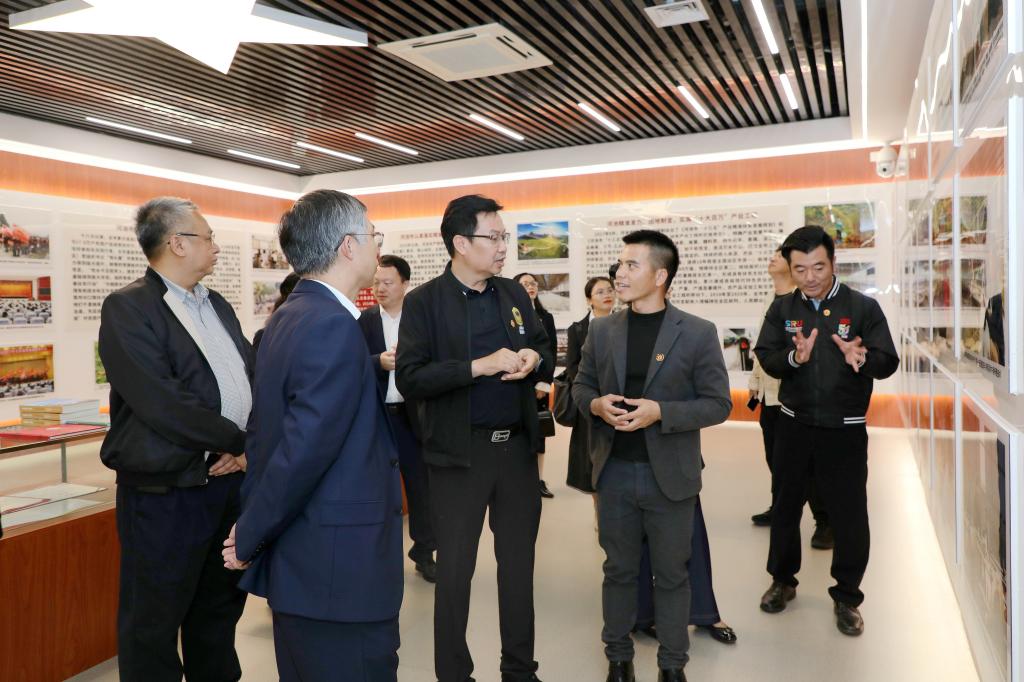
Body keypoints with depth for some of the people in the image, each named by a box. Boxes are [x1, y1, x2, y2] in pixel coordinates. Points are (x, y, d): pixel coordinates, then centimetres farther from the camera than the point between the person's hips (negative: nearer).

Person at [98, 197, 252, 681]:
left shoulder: (217, 305, 12)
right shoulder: (127, 308, -12)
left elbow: (252, 379, 9)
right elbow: (163, 405, -21)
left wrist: (248, 446, -8)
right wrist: (241, 442, -13)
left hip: (231, 480, 7)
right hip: (166, 493, -7)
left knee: (220, 609, 20)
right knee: (154, 623, 10)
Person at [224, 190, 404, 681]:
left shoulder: (288, 317, 8)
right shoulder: (334, 327, -20)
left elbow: (264, 429, 12)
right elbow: (305, 450, -24)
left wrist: (254, 525, 15)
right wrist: (250, 539, -10)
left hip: (301, 559, 9)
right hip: (339, 567, -9)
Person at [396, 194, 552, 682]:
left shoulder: (515, 294, 7)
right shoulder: (424, 301, -8)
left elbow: (545, 350, 15)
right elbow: (410, 380, -16)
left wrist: (534, 360, -8)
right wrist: (478, 366, -23)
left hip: (518, 447, 5)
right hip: (460, 454, -4)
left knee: (519, 563, 16)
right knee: (454, 570, 9)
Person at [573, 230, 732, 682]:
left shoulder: (698, 333, -6)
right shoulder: (601, 330, 3)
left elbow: (717, 404, -7)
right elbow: (580, 386, 11)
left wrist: (660, 412, -21)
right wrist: (597, 405, -13)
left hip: (670, 475, -2)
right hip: (614, 472, 2)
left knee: (671, 574, 12)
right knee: (618, 570, 15)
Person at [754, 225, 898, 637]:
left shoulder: (863, 307, -6)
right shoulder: (782, 309, 1)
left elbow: (888, 363, -11)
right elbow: (765, 357, -8)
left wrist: (862, 359, -32)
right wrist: (794, 357, -28)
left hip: (844, 430, -2)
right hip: (794, 425, 3)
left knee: (849, 516, 4)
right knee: (785, 506, 15)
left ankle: (847, 597, 26)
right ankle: (782, 580, 36)